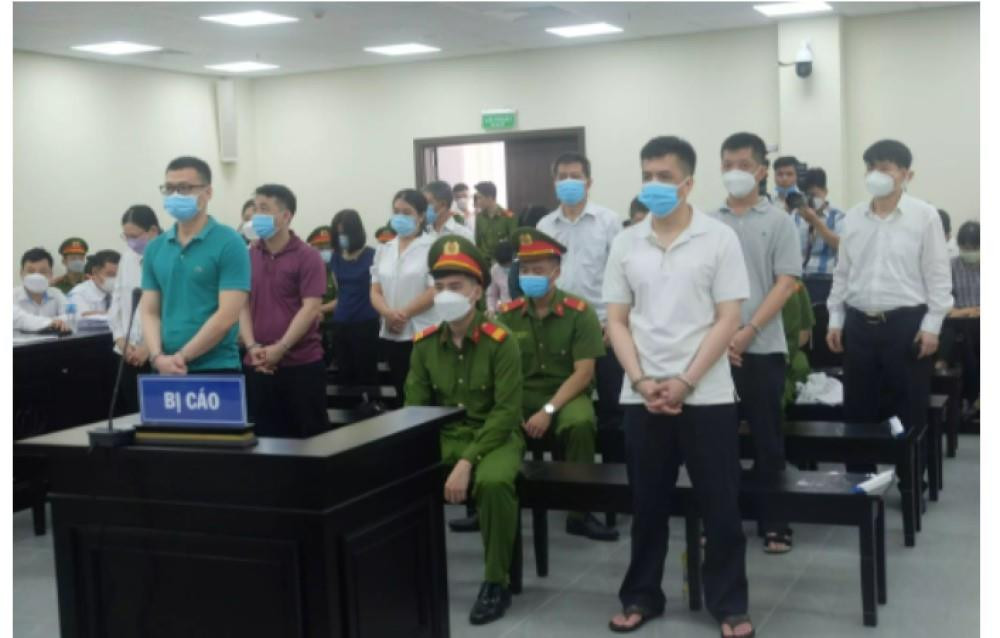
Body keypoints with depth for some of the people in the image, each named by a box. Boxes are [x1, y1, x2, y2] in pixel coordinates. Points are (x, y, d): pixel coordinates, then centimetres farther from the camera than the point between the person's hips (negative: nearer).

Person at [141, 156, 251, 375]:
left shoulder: (229, 244, -6)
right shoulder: (155, 248, 12)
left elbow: (227, 316, -12)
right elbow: (149, 312, 10)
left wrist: (181, 356, -12)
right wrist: (158, 357, -8)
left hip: (216, 370, -5)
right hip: (167, 371, 5)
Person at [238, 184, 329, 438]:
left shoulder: (307, 257, -5)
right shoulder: (248, 256, 9)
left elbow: (311, 308, -11)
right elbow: (241, 304, 7)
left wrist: (280, 348, -18)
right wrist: (252, 346, -8)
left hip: (302, 363, -4)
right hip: (258, 365, 4)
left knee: (310, 435, 1)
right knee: (264, 435, 8)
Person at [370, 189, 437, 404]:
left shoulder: (433, 247, -5)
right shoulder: (384, 250, 13)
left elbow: (435, 291, -12)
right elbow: (375, 291, 9)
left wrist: (404, 314, -13)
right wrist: (388, 313, -11)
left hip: (422, 334, -5)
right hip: (390, 335, 5)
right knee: (401, 394, 12)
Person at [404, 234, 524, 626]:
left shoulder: (500, 341, -12)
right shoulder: (424, 344, 2)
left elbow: (507, 412, -17)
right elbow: (414, 408, 3)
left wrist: (468, 461, -25)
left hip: (495, 437, -4)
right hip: (444, 437, 4)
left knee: (493, 481, -36)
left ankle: (496, 582, -14)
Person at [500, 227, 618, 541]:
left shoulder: (580, 312, -7)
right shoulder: (508, 314, 2)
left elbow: (584, 373, -12)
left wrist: (548, 411, -21)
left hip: (567, 395, -2)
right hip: (521, 395, 2)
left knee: (580, 423, -36)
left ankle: (579, 512, -17)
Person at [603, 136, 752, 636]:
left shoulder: (719, 238, -3)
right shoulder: (625, 243, 6)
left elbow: (728, 320, -6)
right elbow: (616, 321, 6)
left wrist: (684, 382, -13)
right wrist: (641, 380, -8)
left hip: (707, 395, -2)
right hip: (642, 396, 3)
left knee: (720, 505, 4)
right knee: (647, 504, 12)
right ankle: (642, 596, 26)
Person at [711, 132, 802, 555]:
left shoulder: (778, 221, 1)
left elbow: (787, 282, -5)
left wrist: (747, 332, -14)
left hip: (763, 346, -2)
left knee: (767, 438, 3)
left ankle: (774, 522, 13)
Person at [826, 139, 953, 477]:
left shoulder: (925, 216, -4)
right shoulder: (854, 217, 8)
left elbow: (937, 275, -4)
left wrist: (932, 325, -8)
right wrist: (835, 319, 10)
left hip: (907, 323, -4)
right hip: (859, 323, 4)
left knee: (910, 410, 4)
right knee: (857, 408, 10)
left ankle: (911, 484, 17)